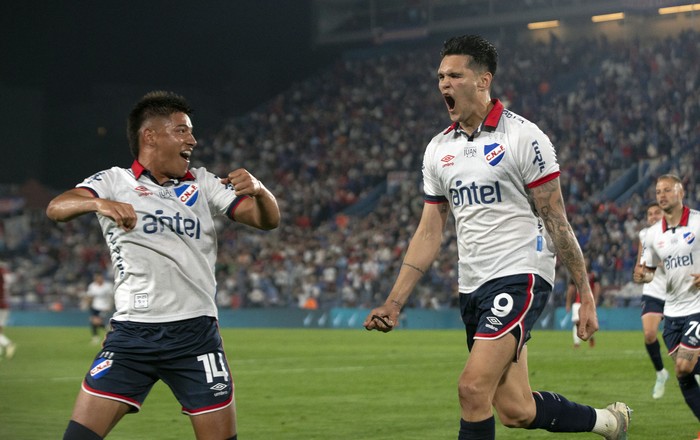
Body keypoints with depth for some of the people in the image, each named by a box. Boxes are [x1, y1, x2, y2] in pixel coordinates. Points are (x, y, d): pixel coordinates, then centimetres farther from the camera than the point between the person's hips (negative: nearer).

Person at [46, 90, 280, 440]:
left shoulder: (203, 184, 9)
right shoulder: (113, 181, 2)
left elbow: (267, 220, 4)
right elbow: (56, 208, -13)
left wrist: (258, 190, -18)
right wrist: (99, 203, -34)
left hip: (195, 333, 2)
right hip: (130, 332, -1)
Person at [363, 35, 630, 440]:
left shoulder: (523, 137, -7)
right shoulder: (438, 149, 11)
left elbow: (556, 221, -6)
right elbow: (429, 233, 13)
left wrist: (586, 296, -9)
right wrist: (393, 304, 6)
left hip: (520, 277, -7)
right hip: (473, 287, 7)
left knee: (473, 388, -20)